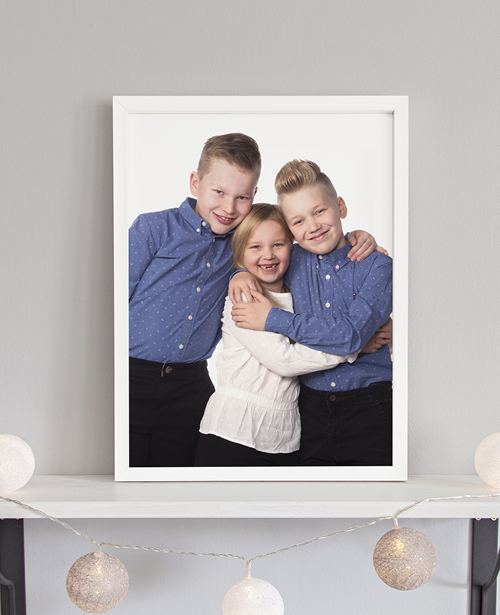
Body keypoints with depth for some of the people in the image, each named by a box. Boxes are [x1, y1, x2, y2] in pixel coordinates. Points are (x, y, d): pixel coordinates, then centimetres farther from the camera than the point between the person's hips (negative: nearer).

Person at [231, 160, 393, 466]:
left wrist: (273, 319, -16)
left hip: (369, 407, -3)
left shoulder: (377, 265, -8)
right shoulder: (293, 260, 4)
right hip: (312, 407, 3)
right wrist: (243, 273, 2)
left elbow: (351, 334, -20)